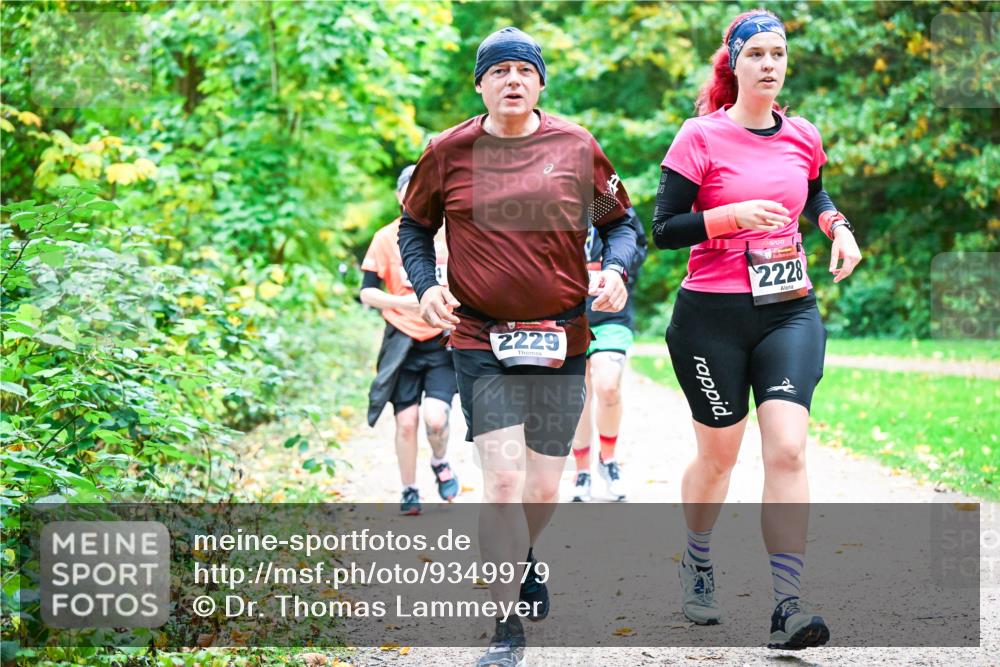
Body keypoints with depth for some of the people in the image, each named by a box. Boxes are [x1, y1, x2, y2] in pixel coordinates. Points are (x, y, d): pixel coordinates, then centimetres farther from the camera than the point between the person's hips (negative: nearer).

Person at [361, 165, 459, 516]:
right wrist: (400, 302, -18)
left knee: (435, 418, -15)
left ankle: (440, 463, 18)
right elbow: (367, 292, -1)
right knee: (406, 422, 0)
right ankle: (409, 492, 20)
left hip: (444, 342, 0)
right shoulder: (386, 238, 0)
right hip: (403, 343, 0)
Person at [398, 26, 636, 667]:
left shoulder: (577, 147, 1)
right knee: (503, 479, -15)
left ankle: (522, 558, 47)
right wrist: (426, 285, -3)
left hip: (562, 339, 2)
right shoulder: (449, 152, 0)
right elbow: (415, 227, 13)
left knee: (544, 487, 12)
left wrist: (616, 269, -9)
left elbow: (620, 222, 11)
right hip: (481, 338, -2)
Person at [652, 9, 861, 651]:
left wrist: (838, 226, 8)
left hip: (790, 310, 3)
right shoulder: (701, 137, -6)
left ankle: (788, 605, -15)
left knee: (787, 449, -14)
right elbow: (664, 229, -8)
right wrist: (734, 216, -22)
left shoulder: (803, 137, 7)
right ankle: (698, 560, 39)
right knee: (718, 454, 10)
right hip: (712, 315, -2)